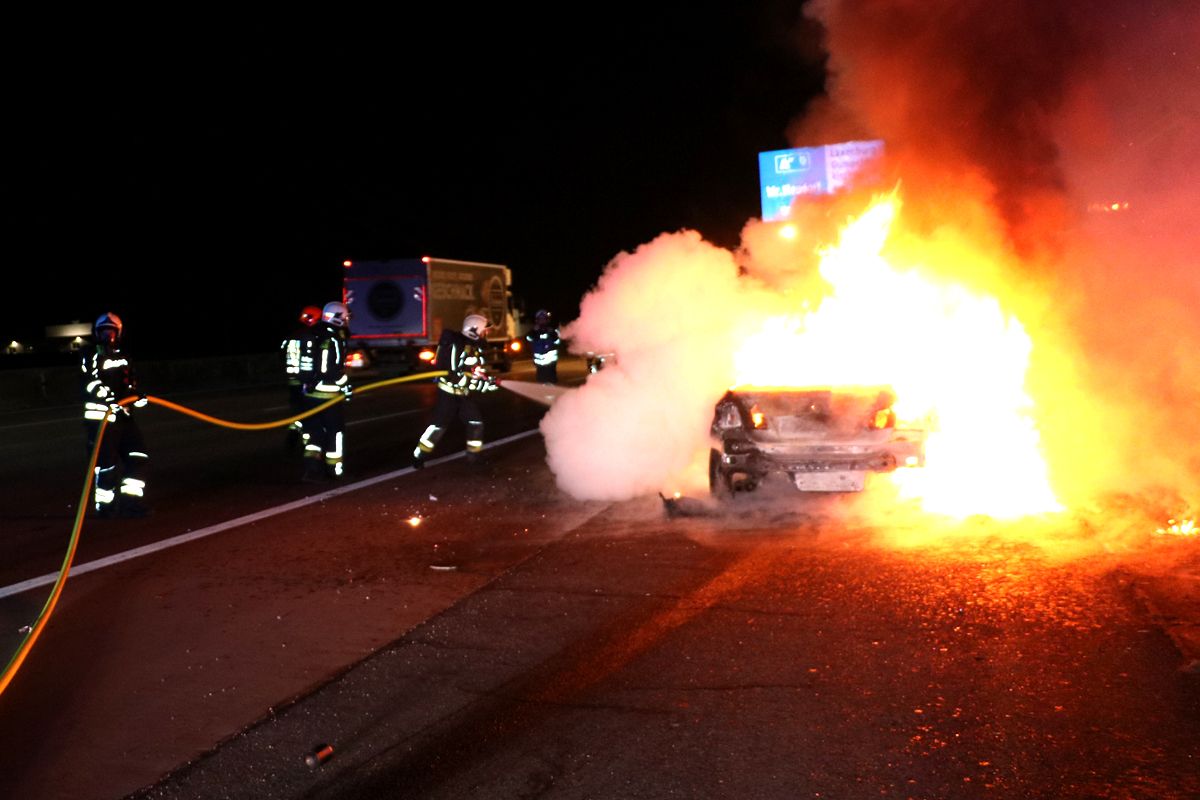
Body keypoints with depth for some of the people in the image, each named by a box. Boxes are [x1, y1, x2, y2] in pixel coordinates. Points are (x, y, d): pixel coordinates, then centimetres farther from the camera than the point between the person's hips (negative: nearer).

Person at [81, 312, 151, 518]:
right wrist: (111, 399, -30)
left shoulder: (122, 356, 18)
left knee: (136, 455, 5)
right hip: (101, 416, -8)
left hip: (122, 413, 8)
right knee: (106, 462, -7)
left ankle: (130, 500, 13)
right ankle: (104, 506, 5)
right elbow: (92, 384, -18)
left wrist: (136, 394, 4)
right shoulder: (91, 356, -6)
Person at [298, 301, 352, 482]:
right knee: (335, 431, 8)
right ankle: (334, 467, 14)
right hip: (330, 394, -6)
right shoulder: (335, 339, -14)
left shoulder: (312, 337, 9)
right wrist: (346, 387, -6)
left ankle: (311, 467, 0)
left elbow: (304, 366, 15)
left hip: (310, 392, 6)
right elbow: (338, 369, -18)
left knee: (315, 430, 12)